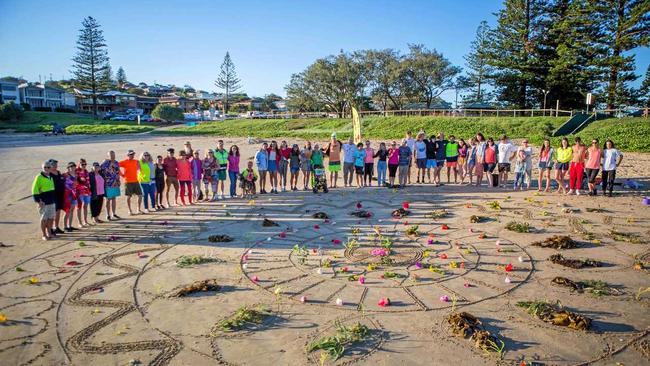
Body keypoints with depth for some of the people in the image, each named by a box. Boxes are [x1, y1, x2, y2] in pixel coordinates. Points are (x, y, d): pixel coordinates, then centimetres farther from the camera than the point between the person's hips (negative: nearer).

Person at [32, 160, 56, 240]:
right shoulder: (39, 177, -10)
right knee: (44, 218, -1)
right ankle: (44, 235, 8)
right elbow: (34, 190, -14)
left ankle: (49, 233, 22)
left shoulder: (50, 177, 14)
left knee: (51, 218, 11)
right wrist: (38, 201, -18)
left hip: (52, 201, 7)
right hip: (44, 202, -7)